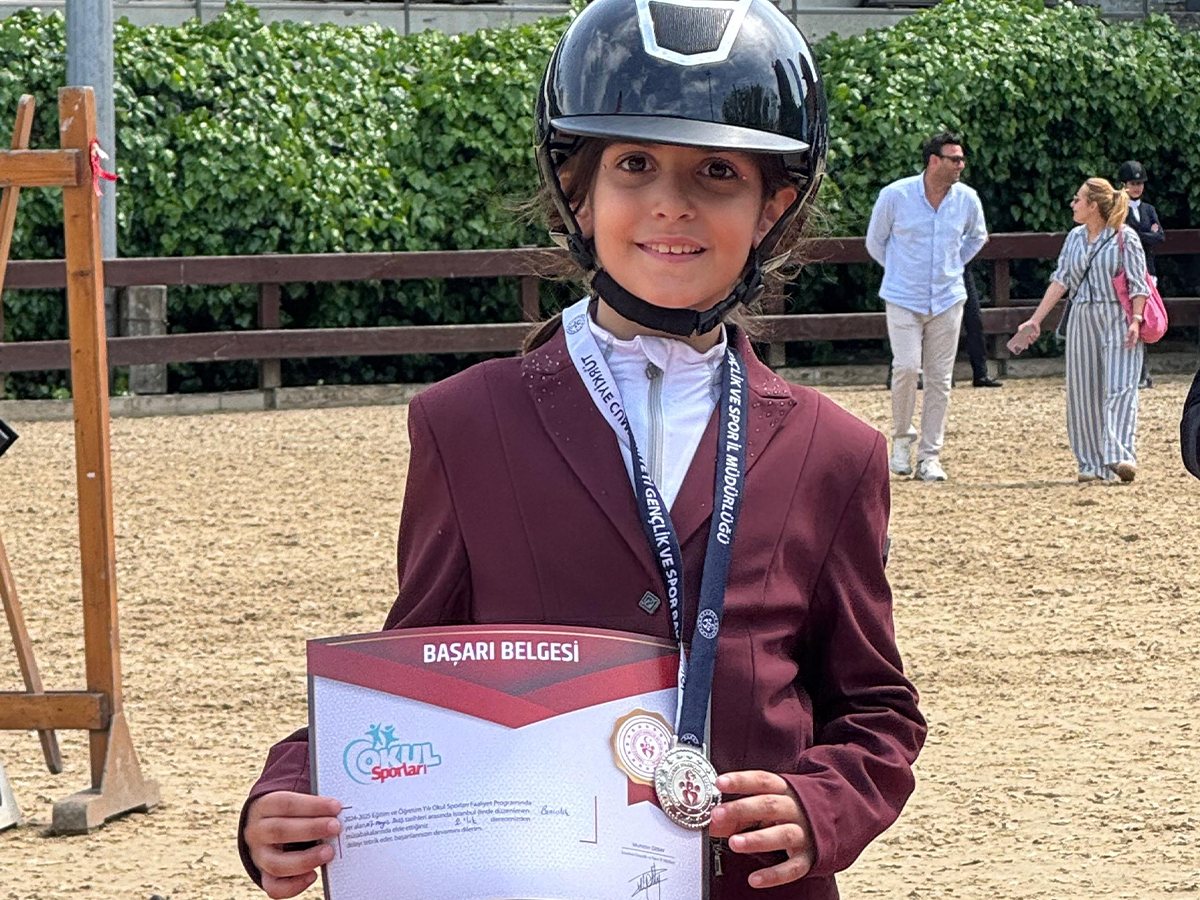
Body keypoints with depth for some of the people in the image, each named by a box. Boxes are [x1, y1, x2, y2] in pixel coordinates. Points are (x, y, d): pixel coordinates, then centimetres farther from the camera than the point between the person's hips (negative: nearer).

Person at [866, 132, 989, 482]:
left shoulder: (968, 199, 0)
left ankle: (929, 456, 9)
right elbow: (875, 242, 7)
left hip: (947, 299, 3)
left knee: (939, 378, 2)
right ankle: (901, 437, 7)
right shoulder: (896, 195, -9)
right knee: (907, 367, -16)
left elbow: (976, 237, 22)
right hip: (903, 299, -3)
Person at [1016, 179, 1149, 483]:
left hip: (1118, 320, -6)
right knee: (1083, 392, 3)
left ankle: (1121, 457, -25)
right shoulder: (1075, 238, 12)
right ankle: (1092, 464, 9)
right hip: (1082, 319, 6)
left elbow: (1138, 284, -7)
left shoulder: (1125, 238, -4)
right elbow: (1061, 280, 11)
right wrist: (1036, 319, 5)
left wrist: (1136, 320, -19)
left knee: (1119, 387, -15)